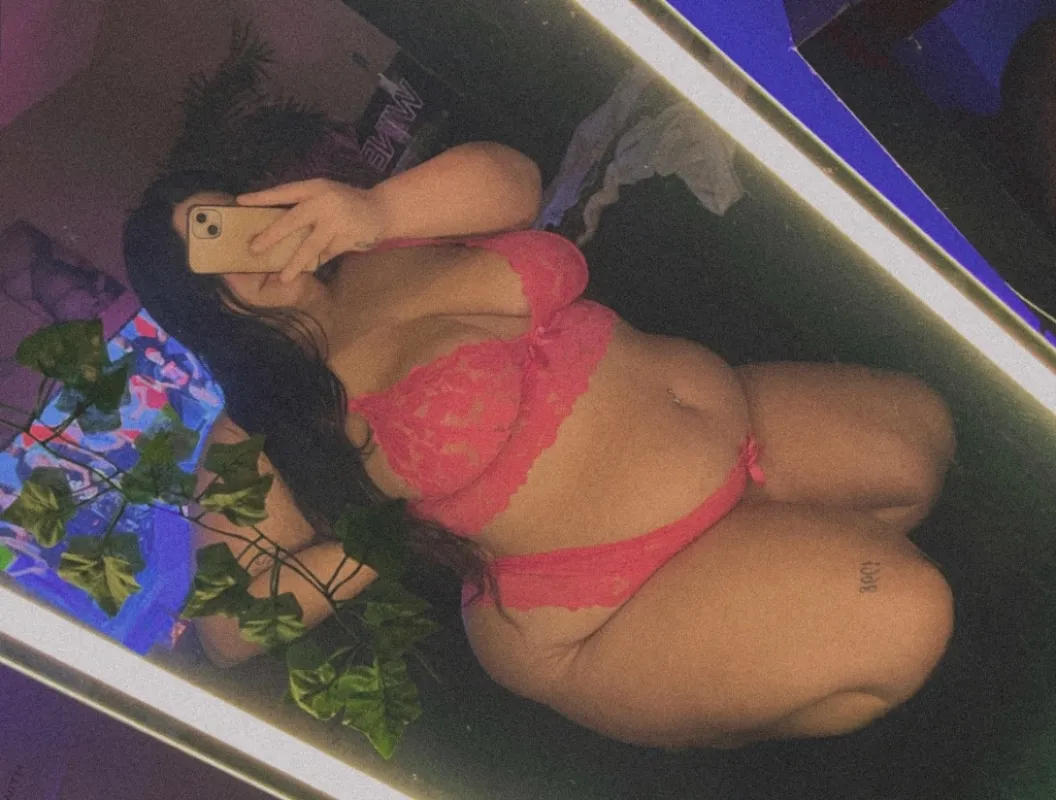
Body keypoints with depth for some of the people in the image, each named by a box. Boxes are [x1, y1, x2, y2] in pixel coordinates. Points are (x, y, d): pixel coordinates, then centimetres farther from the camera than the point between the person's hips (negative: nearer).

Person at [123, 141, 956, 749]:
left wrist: (376, 211, -26)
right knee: (902, 616, -18)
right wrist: (402, 535, -16)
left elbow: (512, 177, -7)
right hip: (621, 612, -7)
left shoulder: (385, 250, 7)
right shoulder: (272, 427, -10)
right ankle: (704, 731, 7)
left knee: (918, 427, 1)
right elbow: (230, 625, -13)